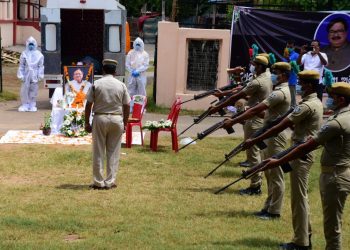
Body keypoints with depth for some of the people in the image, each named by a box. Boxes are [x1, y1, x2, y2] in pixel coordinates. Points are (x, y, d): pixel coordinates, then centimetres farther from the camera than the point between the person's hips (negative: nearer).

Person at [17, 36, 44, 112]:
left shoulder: (39, 54, 3)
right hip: (26, 74, 0)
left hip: (34, 75, 0)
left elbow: (41, 66, 5)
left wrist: (40, 75, 0)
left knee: (34, 90, 4)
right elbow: (21, 66, 3)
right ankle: (25, 105, 6)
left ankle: (32, 105, 13)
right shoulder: (24, 54, 2)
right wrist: (21, 75, -3)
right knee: (25, 90, -2)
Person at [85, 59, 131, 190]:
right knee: (113, 152, 8)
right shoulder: (121, 85, 2)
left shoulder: (96, 84, -3)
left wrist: (86, 122, 3)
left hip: (100, 118, -1)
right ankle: (110, 181, 9)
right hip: (116, 119, 1)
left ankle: (98, 182, 9)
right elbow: (126, 106, 4)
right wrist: (125, 123, 13)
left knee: (98, 152, 6)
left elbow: (88, 105, -4)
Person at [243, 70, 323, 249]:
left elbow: (280, 127, -22)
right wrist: (291, 121, 5)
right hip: (306, 152, 10)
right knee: (301, 195, 17)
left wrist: (254, 141, -21)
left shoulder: (306, 106, -19)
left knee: (298, 197, -5)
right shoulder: (316, 103, 12)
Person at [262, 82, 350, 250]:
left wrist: (278, 162, -17)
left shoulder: (337, 123, -20)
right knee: (332, 222, 18)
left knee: (332, 225, -1)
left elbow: (307, 148, -21)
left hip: (335, 176, -9)